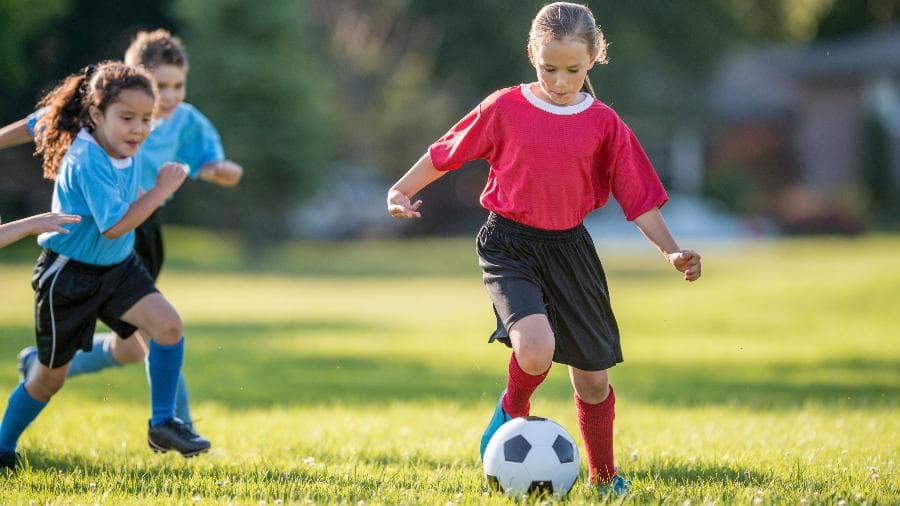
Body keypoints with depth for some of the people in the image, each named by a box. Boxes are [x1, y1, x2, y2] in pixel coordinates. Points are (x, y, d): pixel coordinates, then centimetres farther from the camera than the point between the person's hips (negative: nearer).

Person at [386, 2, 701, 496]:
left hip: (569, 250, 3)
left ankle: (604, 478, 31)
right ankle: (513, 409, 6)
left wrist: (671, 251, -9)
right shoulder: (504, 108, -6)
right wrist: (402, 190, 8)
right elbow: (447, 152, 8)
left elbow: (638, 197, 1)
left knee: (592, 375, 9)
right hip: (509, 247, -3)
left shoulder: (605, 125, -1)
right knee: (536, 347, -29)